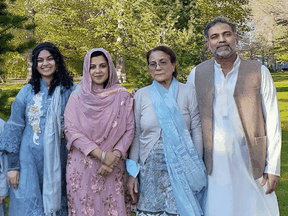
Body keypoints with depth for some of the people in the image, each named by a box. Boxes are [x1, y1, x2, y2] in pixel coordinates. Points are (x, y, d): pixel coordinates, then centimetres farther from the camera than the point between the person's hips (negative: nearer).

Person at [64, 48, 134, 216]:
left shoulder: (122, 96, 4)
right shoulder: (78, 97, 1)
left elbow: (129, 130, 2)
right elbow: (71, 131, -7)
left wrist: (115, 155, -13)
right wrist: (102, 155, -15)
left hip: (113, 169, 1)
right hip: (82, 168, -1)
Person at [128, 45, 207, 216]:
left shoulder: (187, 92, 2)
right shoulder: (141, 95, 5)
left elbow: (196, 131, 2)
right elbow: (136, 135, 6)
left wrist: (197, 168, 0)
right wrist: (132, 174, 4)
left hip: (182, 168, -1)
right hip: (151, 169, 1)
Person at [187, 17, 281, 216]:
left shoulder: (259, 72, 1)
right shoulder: (197, 74, 6)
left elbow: (272, 123, 0)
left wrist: (273, 167, -5)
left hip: (250, 162, -1)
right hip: (213, 165, 1)